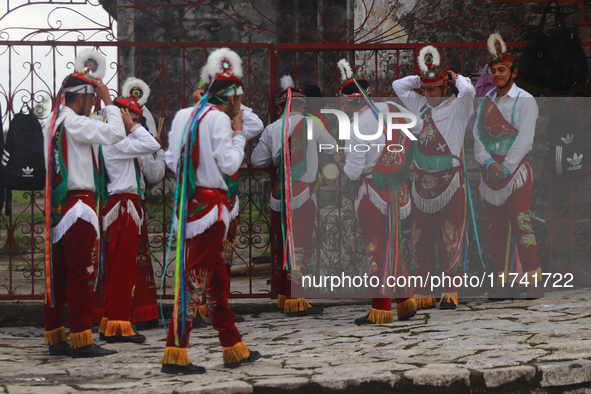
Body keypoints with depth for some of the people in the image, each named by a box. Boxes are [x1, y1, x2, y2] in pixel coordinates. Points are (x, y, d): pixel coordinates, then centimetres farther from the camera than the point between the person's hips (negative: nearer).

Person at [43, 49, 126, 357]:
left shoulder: (52, 124, 15)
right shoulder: (74, 122, -12)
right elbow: (115, 133, -19)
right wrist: (107, 100, -6)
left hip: (57, 204, 9)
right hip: (78, 204, -9)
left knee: (58, 273, 11)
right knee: (81, 274, -8)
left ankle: (55, 337, 15)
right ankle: (81, 340, -8)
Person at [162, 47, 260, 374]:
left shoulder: (182, 115, 10)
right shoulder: (219, 118, -12)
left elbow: (171, 160, 13)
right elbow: (229, 164, -13)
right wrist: (237, 131, -3)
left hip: (188, 199, 9)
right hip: (210, 204, -8)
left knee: (217, 277, 16)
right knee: (196, 277, -6)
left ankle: (234, 349, 25)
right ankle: (175, 354, -7)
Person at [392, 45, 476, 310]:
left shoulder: (457, 107, -3)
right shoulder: (420, 105, 13)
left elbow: (468, 91, -24)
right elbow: (398, 86, 21)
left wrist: (456, 78, -4)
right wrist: (423, 77, 14)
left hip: (450, 180, -6)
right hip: (422, 180, 6)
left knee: (450, 238, -5)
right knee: (421, 239, 5)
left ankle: (449, 292, -2)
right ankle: (424, 294, 10)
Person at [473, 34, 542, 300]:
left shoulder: (525, 101, -3)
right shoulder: (486, 102, 14)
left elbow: (524, 139, -10)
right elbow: (477, 135, 8)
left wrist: (506, 168, -15)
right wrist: (488, 162, -9)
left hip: (516, 171, -6)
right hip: (490, 173, 6)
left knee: (521, 227, -11)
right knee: (496, 231, 6)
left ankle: (534, 282, -8)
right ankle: (504, 283, 12)